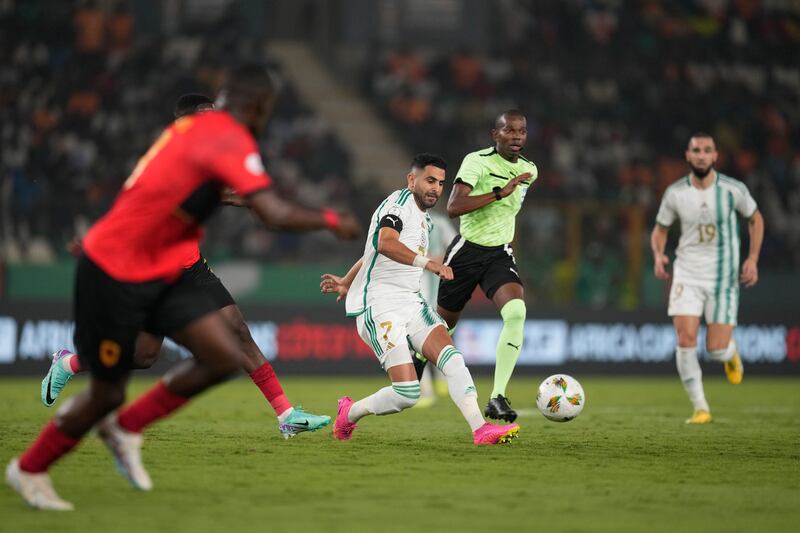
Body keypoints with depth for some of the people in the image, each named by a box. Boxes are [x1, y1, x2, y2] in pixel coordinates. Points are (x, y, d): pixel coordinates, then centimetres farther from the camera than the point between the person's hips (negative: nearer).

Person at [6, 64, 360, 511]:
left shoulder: (194, 126, 7)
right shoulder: (230, 140, -20)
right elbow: (275, 214, -28)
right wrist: (332, 221, -13)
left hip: (161, 273, 9)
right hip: (115, 271, -9)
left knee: (226, 358, -3)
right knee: (108, 393, 3)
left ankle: (126, 426, 12)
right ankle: (29, 469, 25)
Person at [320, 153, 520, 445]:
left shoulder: (424, 219, 21)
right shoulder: (399, 203, -8)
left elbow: (372, 253, 35)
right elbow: (384, 244, -29)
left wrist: (347, 283, 46)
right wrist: (428, 263, -38)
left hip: (410, 301, 9)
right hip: (379, 308, -9)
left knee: (451, 357, -18)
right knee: (407, 392, -17)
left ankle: (481, 430, -28)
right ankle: (349, 413, 10)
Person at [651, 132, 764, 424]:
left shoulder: (733, 190, -7)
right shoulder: (675, 193, -4)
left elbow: (755, 219, 11)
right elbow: (660, 229, 11)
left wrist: (752, 258, 0)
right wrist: (658, 255, -10)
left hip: (723, 277, -1)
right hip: (686, 275, 1)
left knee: (716, 351, -4)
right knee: (685, 339, -14)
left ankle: (730, 352, 36)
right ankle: (700, 408, -1)